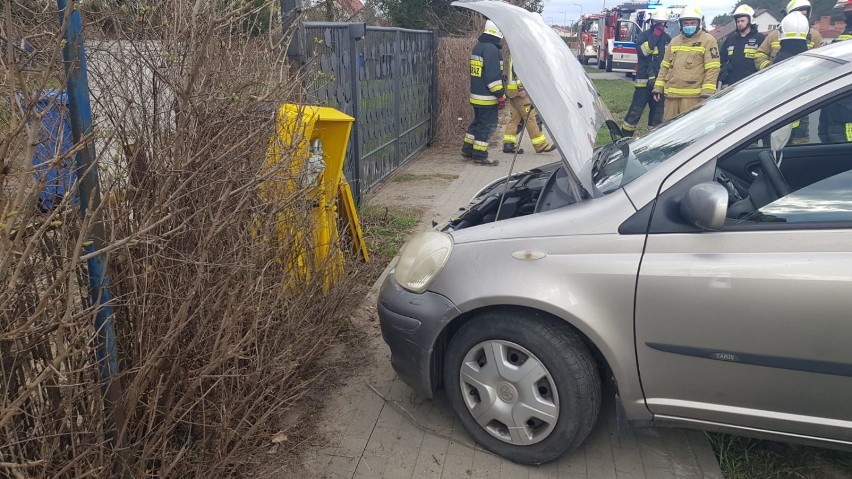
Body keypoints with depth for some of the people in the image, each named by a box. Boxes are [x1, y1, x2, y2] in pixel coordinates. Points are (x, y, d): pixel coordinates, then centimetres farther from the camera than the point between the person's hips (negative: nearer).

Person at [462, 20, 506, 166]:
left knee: (478, 122, 19)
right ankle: (479, 155, 3)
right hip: (487, 97, -10)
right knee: (487, 125, -2)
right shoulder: (491, 49, -17)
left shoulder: (478, 46, 14)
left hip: (476, 94, 10)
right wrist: (500, 95, -17)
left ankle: (467, 150, 24)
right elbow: (493, 76, -22)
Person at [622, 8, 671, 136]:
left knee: (658, 113, 9)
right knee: (635, 112, -7)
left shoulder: (668, 39, 13)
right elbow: (644, 51, -19)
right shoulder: (643, 36, 0)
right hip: (644, 81, -4)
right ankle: (625, 137, -1)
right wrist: (655, 34, -19)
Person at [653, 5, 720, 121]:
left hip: (693, 95, -6)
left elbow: (712, 69, -8)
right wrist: (658, 88, 12)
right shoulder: (674, 42, 17)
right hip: (671, 94, 6)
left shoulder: (708, 41, -2)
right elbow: (665, 67, 19)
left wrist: (707, 93, -15)